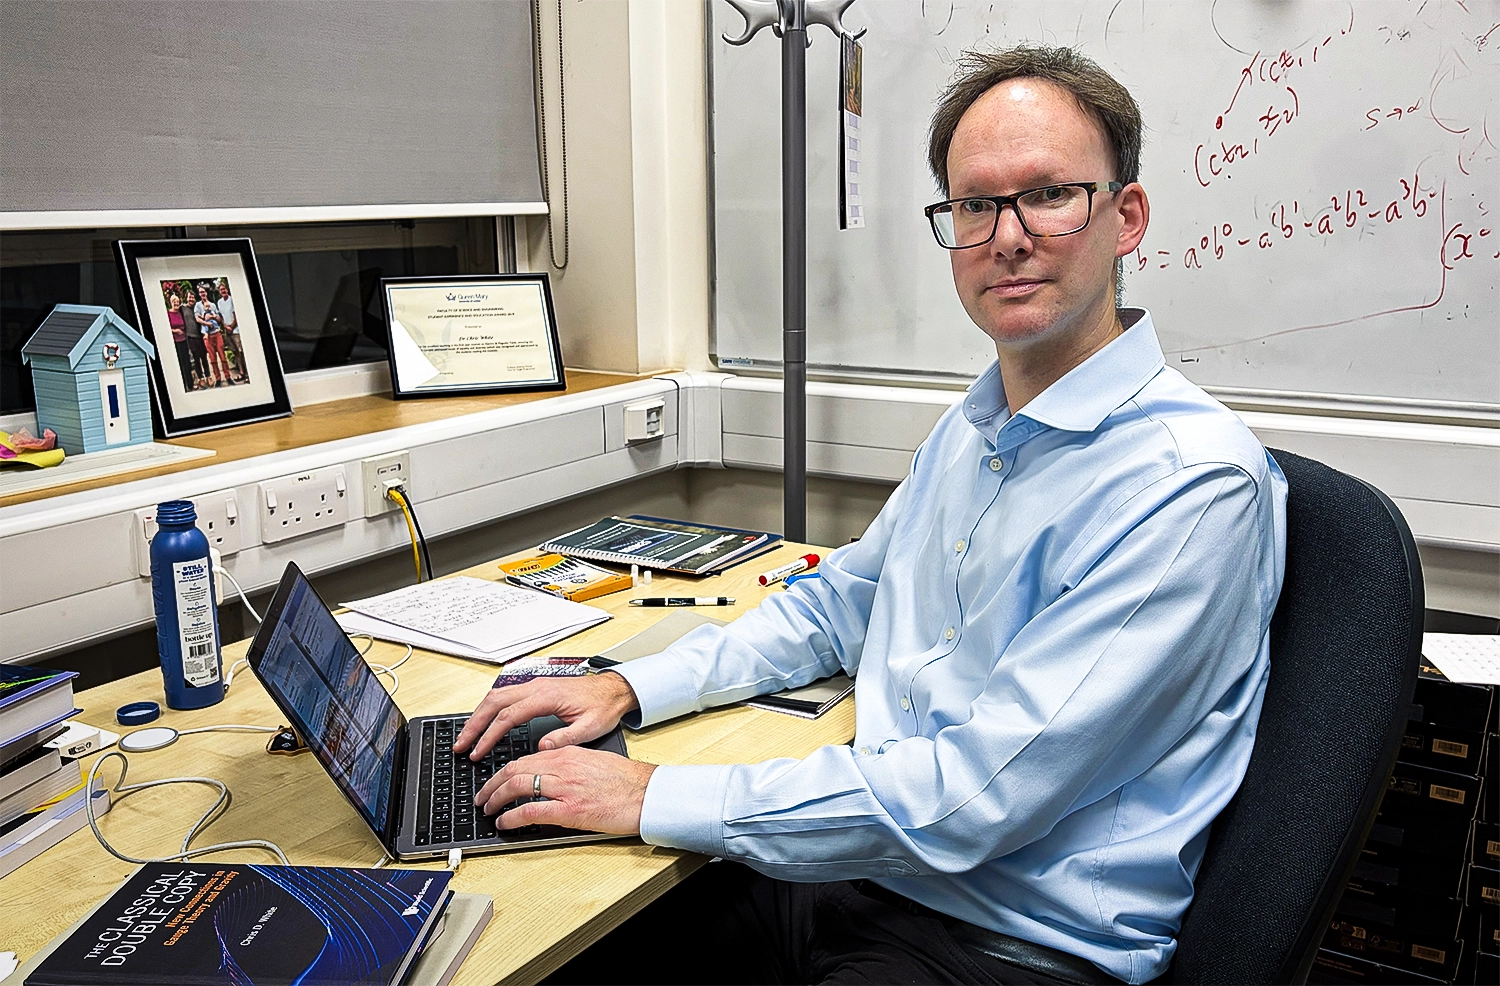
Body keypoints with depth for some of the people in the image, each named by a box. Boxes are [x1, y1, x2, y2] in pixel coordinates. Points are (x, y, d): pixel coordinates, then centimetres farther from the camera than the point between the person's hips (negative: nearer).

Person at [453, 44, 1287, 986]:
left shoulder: (1194, 483, -20)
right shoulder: (971, 429, 9)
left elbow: (975, 797, -24)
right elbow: (836, 604, 20)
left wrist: (657, 797, -20)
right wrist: (630, 688, 6)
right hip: (860, 868, 7)